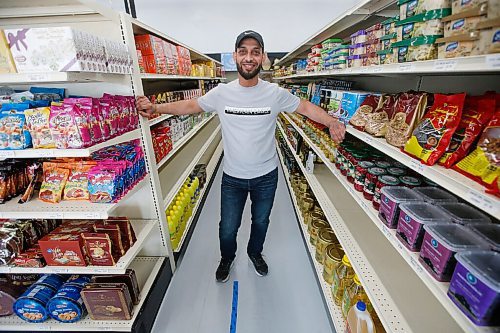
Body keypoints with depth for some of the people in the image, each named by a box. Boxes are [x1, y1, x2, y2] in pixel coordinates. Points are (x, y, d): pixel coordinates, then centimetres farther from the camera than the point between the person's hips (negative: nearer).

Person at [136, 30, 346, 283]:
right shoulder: (221, 93, -7)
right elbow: (190, 106, 4)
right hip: (232, 177, 0)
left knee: (261, 221, 23)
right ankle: (227, 258, 50)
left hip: (266, 176, 1)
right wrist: (155, 108, -7)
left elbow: (306, 107, -1)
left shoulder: (275, 93, -9)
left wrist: (331, 122, -17)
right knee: (228, 228, 15)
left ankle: (255, 253, 56)